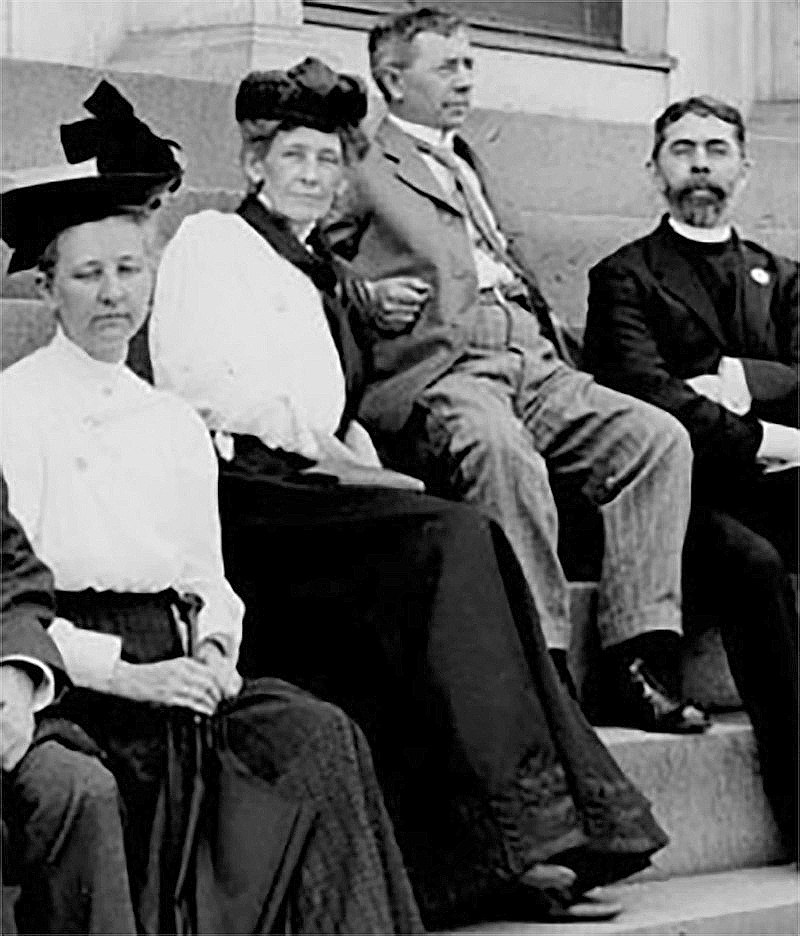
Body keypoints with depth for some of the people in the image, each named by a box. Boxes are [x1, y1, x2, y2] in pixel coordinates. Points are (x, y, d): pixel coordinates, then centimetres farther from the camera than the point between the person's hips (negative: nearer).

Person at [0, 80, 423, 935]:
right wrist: (127, 672, -17)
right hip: (77, 687, -6)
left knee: (317, 735, -24)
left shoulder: (175, 426, 21)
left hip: (178, 668, 6)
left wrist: (212, 654, -1)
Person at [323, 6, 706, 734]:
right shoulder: (365, 175, 9)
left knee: (657, 437, -17)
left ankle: (634, 666, -23)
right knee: (504, 452, -39)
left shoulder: (472, 169, 32)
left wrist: (543, 318, 19)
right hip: (438, 369, -7)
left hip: (533, 365, 7)